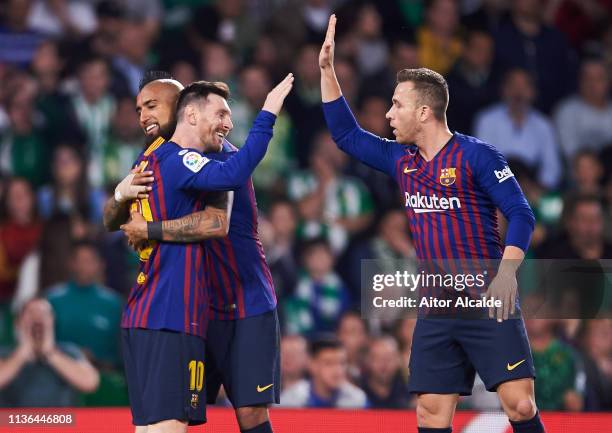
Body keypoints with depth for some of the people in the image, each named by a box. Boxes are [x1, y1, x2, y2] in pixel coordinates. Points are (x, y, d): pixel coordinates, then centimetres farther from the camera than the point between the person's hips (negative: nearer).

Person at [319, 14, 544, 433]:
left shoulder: (476, 155, -8)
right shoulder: (401, 160, 10)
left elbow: (521, 214, -10)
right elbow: (347, 135, 21)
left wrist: (507, 272, -24)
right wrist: (327, 69, 15)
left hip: (488, 303, -6)